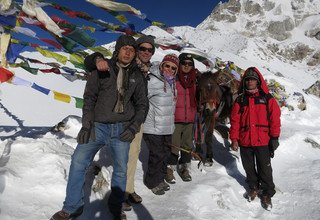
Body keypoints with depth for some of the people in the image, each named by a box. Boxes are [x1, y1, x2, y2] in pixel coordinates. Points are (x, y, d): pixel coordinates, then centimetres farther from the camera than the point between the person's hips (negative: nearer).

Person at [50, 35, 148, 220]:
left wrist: (134, 127, -5)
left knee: (121, 168, 3)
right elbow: (89, 98, 2)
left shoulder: (137, 76, 7)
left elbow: (142, 104, 9)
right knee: (79, 161, -7)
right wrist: (87, 125, -7)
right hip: (98, 126, 0)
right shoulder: (102, 68, 3)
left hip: (122, 129, 1)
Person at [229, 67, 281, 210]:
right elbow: (234, 120, 2)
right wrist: (234, 139, -3)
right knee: (249, 167, 16)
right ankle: (253, 187, 38)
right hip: (244, 141, 2)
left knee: (264, 169, 7)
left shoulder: (268, 99, 0)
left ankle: (267, 193, 26)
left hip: (263, 141, -2)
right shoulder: (240, 100, 5)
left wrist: (274, 137, -7)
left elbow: (274, 118, -2)